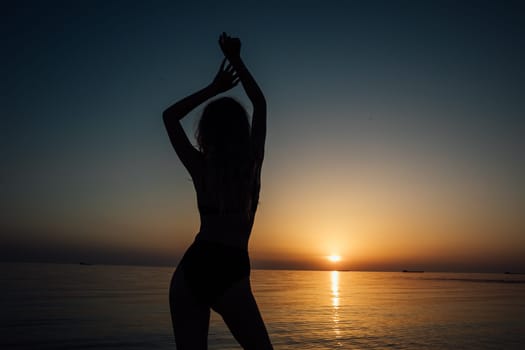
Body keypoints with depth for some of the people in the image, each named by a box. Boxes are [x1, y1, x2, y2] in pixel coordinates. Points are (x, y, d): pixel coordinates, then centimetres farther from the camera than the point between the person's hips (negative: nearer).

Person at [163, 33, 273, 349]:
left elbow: (170, 116, 18)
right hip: (230, 272, -1)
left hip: (192, 267, 2)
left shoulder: (200, 166, 4)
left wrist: (214, 89, 18)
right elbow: (260, 104, 16)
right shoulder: (253, 163, 3)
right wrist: (236, 60, 23)